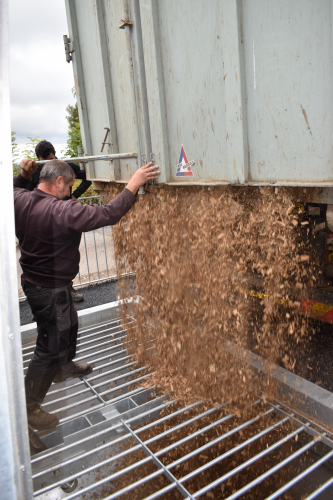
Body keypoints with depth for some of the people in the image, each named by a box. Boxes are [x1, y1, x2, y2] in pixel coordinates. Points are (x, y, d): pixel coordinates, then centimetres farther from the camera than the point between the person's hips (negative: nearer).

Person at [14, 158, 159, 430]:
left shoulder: (21, 200, -5)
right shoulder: (62, 211, -30)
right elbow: (108, 214, -31)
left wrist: (24, 174, 11)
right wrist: (134, 184, -24)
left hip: (33, 280, 10)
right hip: (50, 290, -10)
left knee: (69, 323, 31)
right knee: (50, 347, 5)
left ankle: (64, 366, 55)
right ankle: (29, 406, 20)